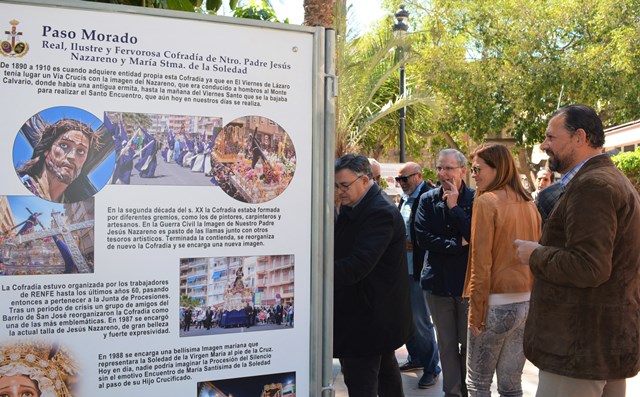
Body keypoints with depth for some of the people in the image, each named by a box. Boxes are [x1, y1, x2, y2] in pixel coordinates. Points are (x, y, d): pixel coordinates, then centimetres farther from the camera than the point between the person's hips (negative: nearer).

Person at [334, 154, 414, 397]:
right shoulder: (351, 210, 9)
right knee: (385, 373, 24)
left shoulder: (381, 214, -21)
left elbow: (357, 265, -31)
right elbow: (341, 254, 12)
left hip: (368, 319, -10)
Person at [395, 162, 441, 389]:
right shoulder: (404, 199, 13)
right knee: (407, 316, 17)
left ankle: (431, 368, 13)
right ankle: (415, 358, 33)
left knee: (420, 320, -2)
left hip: (420, 268, -9)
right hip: (403, 267, 9)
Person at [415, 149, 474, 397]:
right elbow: (422, 237, -5)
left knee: (469, 342, 7)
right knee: (447, 344, 12)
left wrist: (454, 207, -15)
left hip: (468, 281, -2)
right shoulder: (428, 200, 4)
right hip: (438, 281, 3)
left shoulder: (475, 199, -4)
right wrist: (457, 245, -11)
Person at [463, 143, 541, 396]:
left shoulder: (486, 202, -12)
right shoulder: (529, 204, 7)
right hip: (527, 303, 7)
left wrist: (476, 311, -9)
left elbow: (481, 261, -14)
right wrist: (531, 296, 18)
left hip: (497, 304, -6)